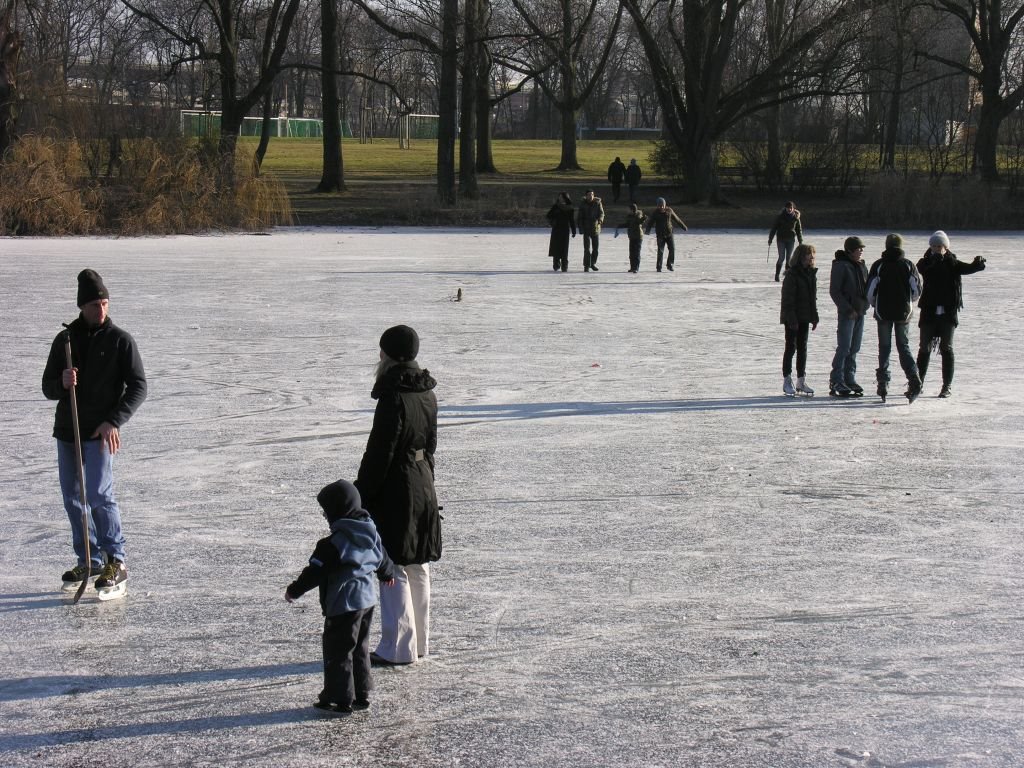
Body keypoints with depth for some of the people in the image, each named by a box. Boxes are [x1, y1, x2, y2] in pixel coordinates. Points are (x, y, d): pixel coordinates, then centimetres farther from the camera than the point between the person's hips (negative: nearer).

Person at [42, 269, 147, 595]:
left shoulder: (120, 341, -4)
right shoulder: (65, 340, 7)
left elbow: (138, 387, -6)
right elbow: (48, 387, 10)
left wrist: (114, 421, -17)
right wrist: (62, 383, -15)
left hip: (100, 433, -5)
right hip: (67, 430, 5)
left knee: (99, 495, -14)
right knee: (72, 498, 8)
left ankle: (116, 562, -7)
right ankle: (89, 561, 19)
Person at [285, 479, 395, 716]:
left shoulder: (334, 543, -20)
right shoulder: (370, 534, 5)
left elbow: (315, 571, -18)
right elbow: (382, 558, 22)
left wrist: (294, 590, -5)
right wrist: (388, 574, 43)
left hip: (343, 605, -9)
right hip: (367, 600, 9)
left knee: (337, 651, 1)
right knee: (360, 649, 18)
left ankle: (340, 699, 5)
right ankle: (361, 695, 25)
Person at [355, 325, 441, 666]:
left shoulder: (394, 400, -21)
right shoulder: (427, 394, 6)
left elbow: (379, 454, -19)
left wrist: (361, 494, -12)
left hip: (395, 489, -9)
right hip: (423, 486, 9)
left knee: (393, 567, -2)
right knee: (418, 567, 16)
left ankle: (398, 647, 1)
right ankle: (419, 640, 26)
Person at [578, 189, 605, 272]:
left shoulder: (597, 203, 1)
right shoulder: (583, 204, 0)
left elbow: (601, 212, -3)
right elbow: (580, 217, 3)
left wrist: (600, 219, -26)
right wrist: (581, 229, -3)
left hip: (596, 228, 2)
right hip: (586, 229, -2)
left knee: (595, 248, 9)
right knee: (587, 249, -7)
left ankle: (593, 263, 28)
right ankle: (586, 266, -2)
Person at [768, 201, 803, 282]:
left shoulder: (796, 217, 3)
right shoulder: (780, 217, -3)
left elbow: (799, 230, 11)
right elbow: (774, 228, 1)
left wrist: (800, 241, 11)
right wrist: (770, 239, 0)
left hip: (791, 240, 2)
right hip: (781, 239, -2)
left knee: (789, 258, 2)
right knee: (782, 258, -7)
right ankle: (777, 275, 2)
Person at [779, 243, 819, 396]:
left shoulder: (811, 273, 8)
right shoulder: (792, 274, -14)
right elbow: (788, 298, -16)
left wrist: (814, 317, 13)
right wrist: (792, 319, -19)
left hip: (804, 317, 7)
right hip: (792, 318, -7)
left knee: (802, 348, 10)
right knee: (791, 347, -1)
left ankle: (801, 381, 16)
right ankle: (787, 381, 6)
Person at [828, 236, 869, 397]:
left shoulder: (861, 266, 13)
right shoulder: (841, 266, -10)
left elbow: (866, 287, 22)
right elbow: (834, 291, -13)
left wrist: (865, 304, 4)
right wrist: (848, 309, -15)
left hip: (860, 312, 7)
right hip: (847, 313, -7)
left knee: (854, 348, 10)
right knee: (844, 348, -8)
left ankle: (849, 379, 17)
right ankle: (836, 382, -4)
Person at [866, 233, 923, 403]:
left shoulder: (878, 265, -5)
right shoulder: (908, 265, 0)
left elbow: (870, 291, -5)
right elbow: (917, 290, 3)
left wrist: (875, 305, 14)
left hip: (883, 312, -1)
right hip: (903, 312, 1)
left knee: (884, 347, 8)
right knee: (904, 346, 7)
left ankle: (883, 384, 5)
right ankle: (914, 380, -11)